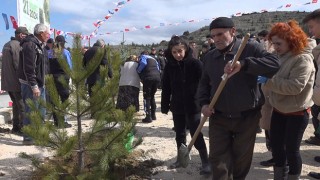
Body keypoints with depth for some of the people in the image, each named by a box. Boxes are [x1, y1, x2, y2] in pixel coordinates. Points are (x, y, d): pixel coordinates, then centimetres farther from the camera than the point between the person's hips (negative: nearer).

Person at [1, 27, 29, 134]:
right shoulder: (17, 45, -15)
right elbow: (18, 65, -19)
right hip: (16, 81, -10)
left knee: (16, 104, 18)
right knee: (23, 106, -4)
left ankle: (15, 127, 24)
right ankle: (22, 128, -3)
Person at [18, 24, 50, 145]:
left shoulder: (40, 45, 15)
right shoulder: (30, 45, -16)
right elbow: (28, 68, -23)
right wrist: (34, 86, -24)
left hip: (40, 83, 10)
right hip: (31, 85, -10)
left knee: (41, 111, 16)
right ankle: (28, 138, 6)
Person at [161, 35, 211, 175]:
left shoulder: (195, 64, -12)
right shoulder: (169, 66, 0)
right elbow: (166, 88, 6)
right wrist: (165, 105, 6)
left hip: (193, 106, -4)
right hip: (177, 106, 5)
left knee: (196, 135, -1)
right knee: (179, 134, 16)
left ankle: (205, 162, 10)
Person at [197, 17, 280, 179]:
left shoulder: (250, 49, -9)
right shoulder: (209, 57, 5)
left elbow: (274, 64, -24)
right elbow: (204, 82, 15)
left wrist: (243, 64, -34)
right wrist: (204, 103, -2)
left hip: (246, 118, -2)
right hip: (218, 118, 3)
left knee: (241, 160, 14)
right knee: (218, 160, 1)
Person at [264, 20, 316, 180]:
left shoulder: (303, 58, -20)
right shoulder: (280, 56, 5)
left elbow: (295, 86, -30)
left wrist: (268, 81, -28)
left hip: (297, 111, -8)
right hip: (278, 109, 8)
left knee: (291, 148, 3)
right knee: (276, 144, 15)